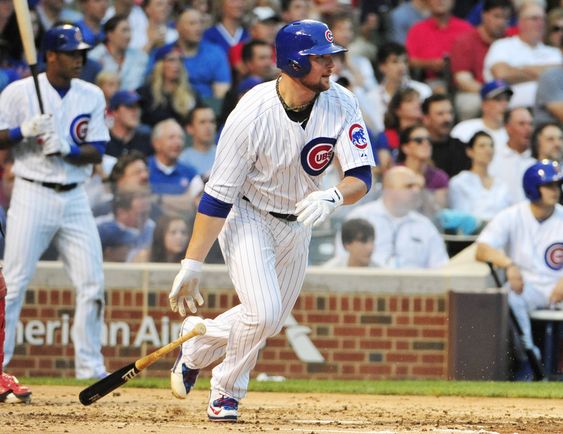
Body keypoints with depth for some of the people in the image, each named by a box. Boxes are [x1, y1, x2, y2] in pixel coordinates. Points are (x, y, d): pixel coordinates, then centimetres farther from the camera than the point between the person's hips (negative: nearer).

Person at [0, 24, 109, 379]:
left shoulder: (92, 96, 7)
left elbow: (97, 152, 2)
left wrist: (66, 148, -16)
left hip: (74, 199, 4)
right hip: (32, 196, -4)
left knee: (92, 283, 1)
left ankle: (90, 365, 10)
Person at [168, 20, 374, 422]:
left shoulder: (341, 105, -17)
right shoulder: (253, 114, -29)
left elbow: (362, 177, -19)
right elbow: (218, 195, -24)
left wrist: (332, 196, -43)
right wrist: (192, 265, -26)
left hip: (298, 222, 5)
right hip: (247, 216, -5)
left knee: (270, 324, 11)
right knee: (263, 311, -21)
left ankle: (195, 348, 37)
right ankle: (227, 390, 5)